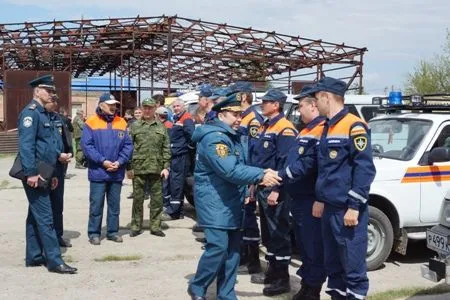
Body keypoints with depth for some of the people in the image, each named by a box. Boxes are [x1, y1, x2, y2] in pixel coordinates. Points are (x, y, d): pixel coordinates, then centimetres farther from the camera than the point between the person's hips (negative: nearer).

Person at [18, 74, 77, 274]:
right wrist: (31, 173, -25)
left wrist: (52, 174, 21)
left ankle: (34, 257, 21)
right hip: (35, 175, -10)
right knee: (45, 218, -8)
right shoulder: (30, 112, -12)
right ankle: (54, 261, -5)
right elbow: (26, 145, -21)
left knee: (35, 217, 14)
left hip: (43, 174, 10)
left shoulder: (44, 114, 18)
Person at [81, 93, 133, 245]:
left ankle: (113, 231, 22)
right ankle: (94, 233, 12)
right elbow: (86, 145, -10)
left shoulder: (121, 123, 7)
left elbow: (128, 145, 3)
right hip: (98, 172, -4)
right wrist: (103, 161, -17)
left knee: (114, 204, 12)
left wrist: (119, 161, -11)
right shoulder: (91, 123, -4)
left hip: (117, 173, 4)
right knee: (96, 205, 2)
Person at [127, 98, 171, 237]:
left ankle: (155, 226, 16)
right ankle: (136, 226, 16)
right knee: (138, 198, 6)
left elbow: (166, 149, 7)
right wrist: (129, 167, -4)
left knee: (157, 198, 5)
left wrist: (166, 167, -1)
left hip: (156, 168, 1)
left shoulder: (161, 127, 9)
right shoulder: (135, 126, 4)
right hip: (138, 168, -1)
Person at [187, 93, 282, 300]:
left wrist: (258, 177, 3)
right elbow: (230, 171, -28)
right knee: (218, 247, -12)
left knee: (232, 249, 10)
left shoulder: (232, 136, 15)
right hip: (215, 203, -10)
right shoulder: (214, 138, -19)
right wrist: (261, 175, -29)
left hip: (231, 203, 10)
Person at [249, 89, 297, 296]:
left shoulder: (285, 129, -14)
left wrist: (276, 190, -23)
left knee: (279, 233, -2)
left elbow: (285, 162, -20)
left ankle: (282, 279, 6)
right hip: (262, 188, 10)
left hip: (275, 190, -9)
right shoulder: (264, 127, 15)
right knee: (267, 232, 16)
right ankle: (272, 271, 28)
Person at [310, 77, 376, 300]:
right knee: (332, 264, 15)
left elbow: (364, 169, -17)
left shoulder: (354, 126, -12)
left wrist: (354, 206, -19)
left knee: (353, 265, -3)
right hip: (330, 208, 9)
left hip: (347, 210, -9)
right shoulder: (328, 128, 16)